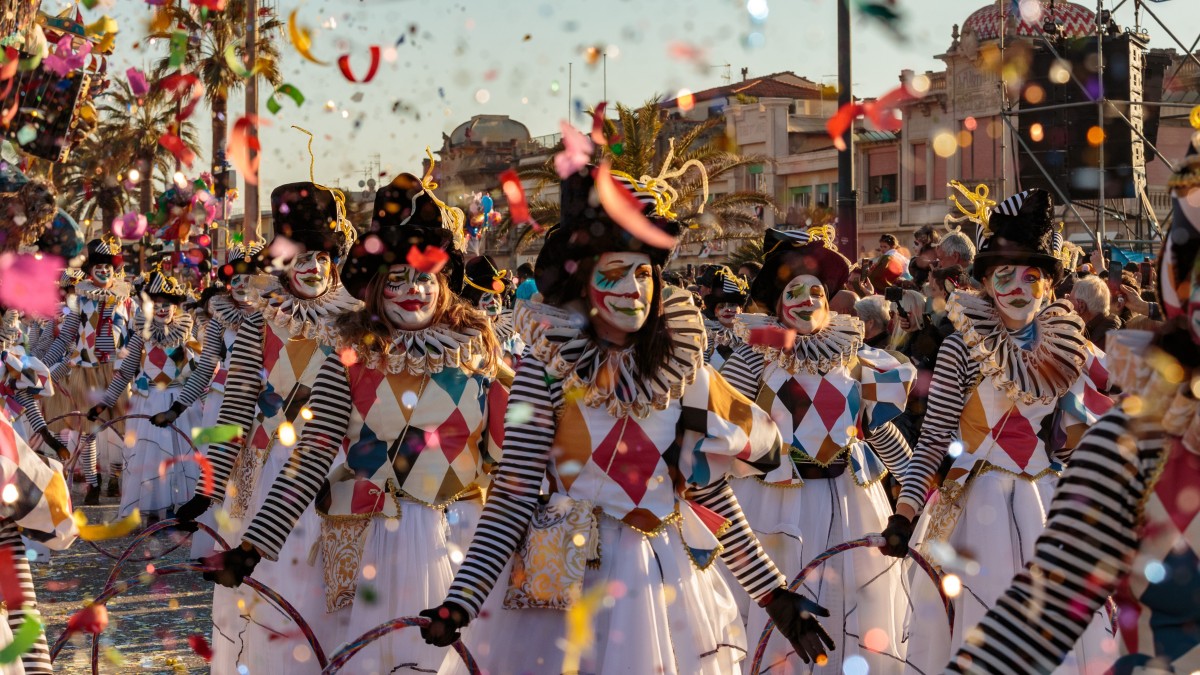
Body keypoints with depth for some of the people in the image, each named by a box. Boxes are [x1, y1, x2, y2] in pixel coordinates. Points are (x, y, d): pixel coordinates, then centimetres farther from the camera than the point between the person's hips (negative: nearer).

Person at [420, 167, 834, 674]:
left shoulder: (681, 366, 3)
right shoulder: (548, 368, -8)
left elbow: (714, 496, 7)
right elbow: (512, 498, -11)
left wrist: (776, 596, 4)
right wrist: (459, 603, -21)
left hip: (674, 587, 4)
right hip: (575, 590, -3)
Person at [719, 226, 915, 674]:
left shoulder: (854, 357, 7)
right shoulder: (754, 357, -4)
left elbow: (880, 429, 14)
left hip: (852, 501, 4)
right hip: (781, 502, -3)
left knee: (858, 621, 11)